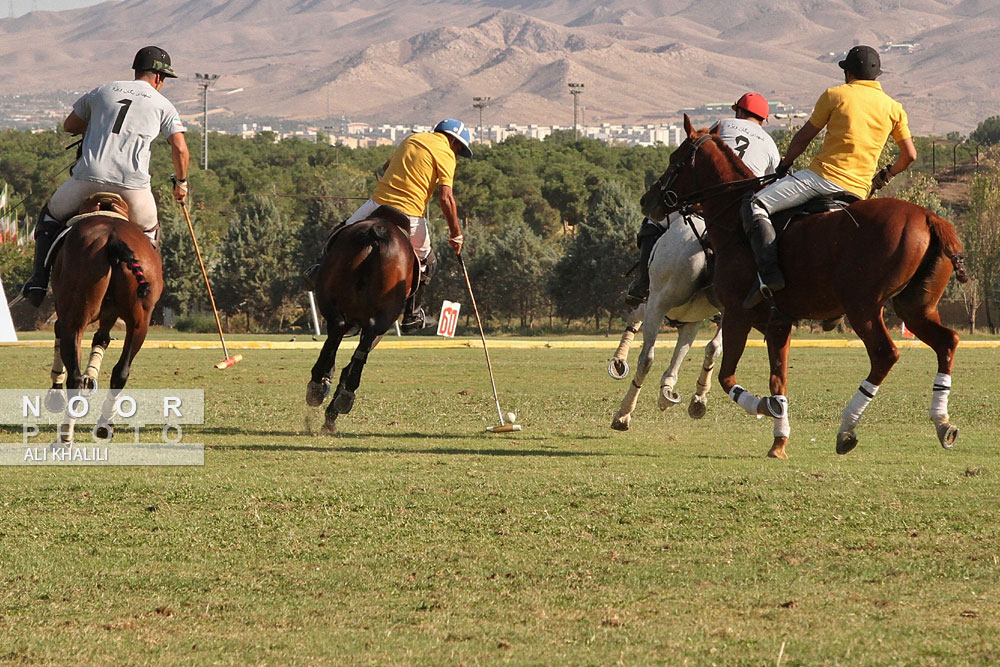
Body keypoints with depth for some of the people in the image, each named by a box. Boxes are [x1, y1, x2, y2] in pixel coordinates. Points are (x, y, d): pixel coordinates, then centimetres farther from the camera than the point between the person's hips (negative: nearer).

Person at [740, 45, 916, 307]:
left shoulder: (835, 96, 3)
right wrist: (886, 175, 35)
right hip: (859, 190, 6)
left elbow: (803, 137, 10)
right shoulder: (893, 108, 13)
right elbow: (909, 155, 15)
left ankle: (769, 273, -26)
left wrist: (784, 164, 27)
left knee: (754, 208, -8)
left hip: (823, 175, -6)